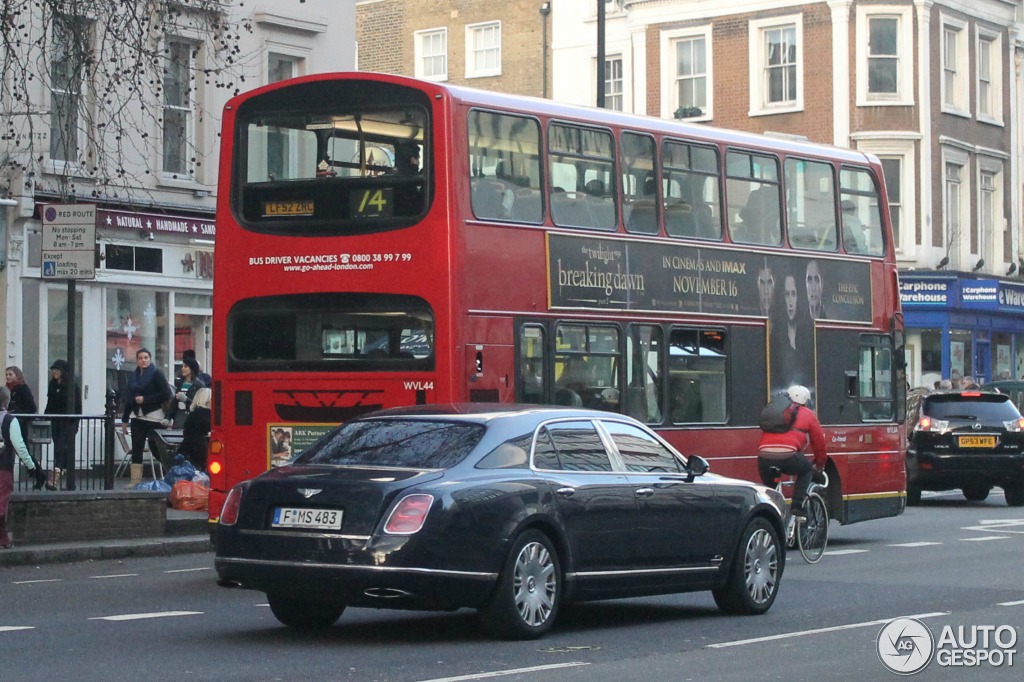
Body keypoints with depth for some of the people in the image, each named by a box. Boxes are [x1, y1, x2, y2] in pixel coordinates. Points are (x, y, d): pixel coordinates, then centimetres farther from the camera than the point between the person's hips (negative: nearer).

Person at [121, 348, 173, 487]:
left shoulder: (157, 374, -1)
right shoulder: (134, 376, 15)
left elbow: (166, 394, -10)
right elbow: (128, 399, 19)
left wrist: (145, 399, -13)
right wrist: (125, 420, 19)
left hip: (153, 417, -5)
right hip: (137, 417, 5)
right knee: (136, 450, 3)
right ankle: (136, 481, 5)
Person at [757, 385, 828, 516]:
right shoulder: (807, 414, 21)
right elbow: (818, 441, 26)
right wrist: (820, 465, 42)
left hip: (764, 457, 3)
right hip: (788, 455, -3)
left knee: (769, 486, 27)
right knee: (807, 470, 25)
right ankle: (797, 507, 12)